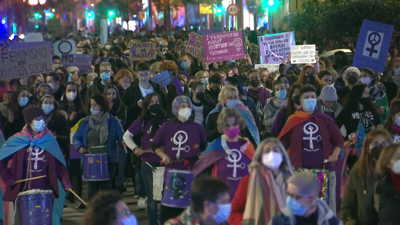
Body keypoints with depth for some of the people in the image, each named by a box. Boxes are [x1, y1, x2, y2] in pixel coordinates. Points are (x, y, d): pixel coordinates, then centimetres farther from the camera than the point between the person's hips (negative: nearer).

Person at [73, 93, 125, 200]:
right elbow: (76, 137, 12)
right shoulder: (85, 123, 9)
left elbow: (122, 139, -3)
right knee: (92, 188, 1)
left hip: (108, 160, -2)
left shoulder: (113, 122, 1)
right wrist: (80, 147, -10)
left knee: (105, 187, 1)